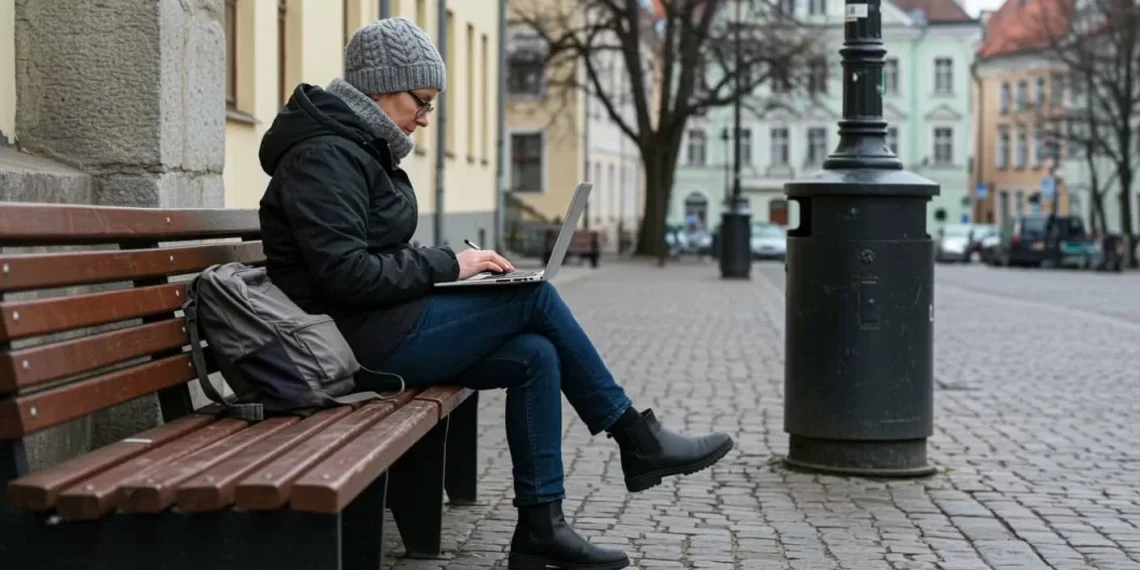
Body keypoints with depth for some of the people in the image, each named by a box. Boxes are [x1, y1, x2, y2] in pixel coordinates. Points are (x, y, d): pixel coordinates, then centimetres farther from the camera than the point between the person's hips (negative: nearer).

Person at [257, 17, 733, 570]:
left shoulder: (357, 145, 16)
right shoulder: (323, 155, -15)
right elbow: (347, 274, -24)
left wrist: (451, 264, 4)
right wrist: (447, 265, -16)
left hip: (382, 325, 10)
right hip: (364, 342, -10)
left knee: (535, 355, -4)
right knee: (535, 296, -10)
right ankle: (636, 439, 2)